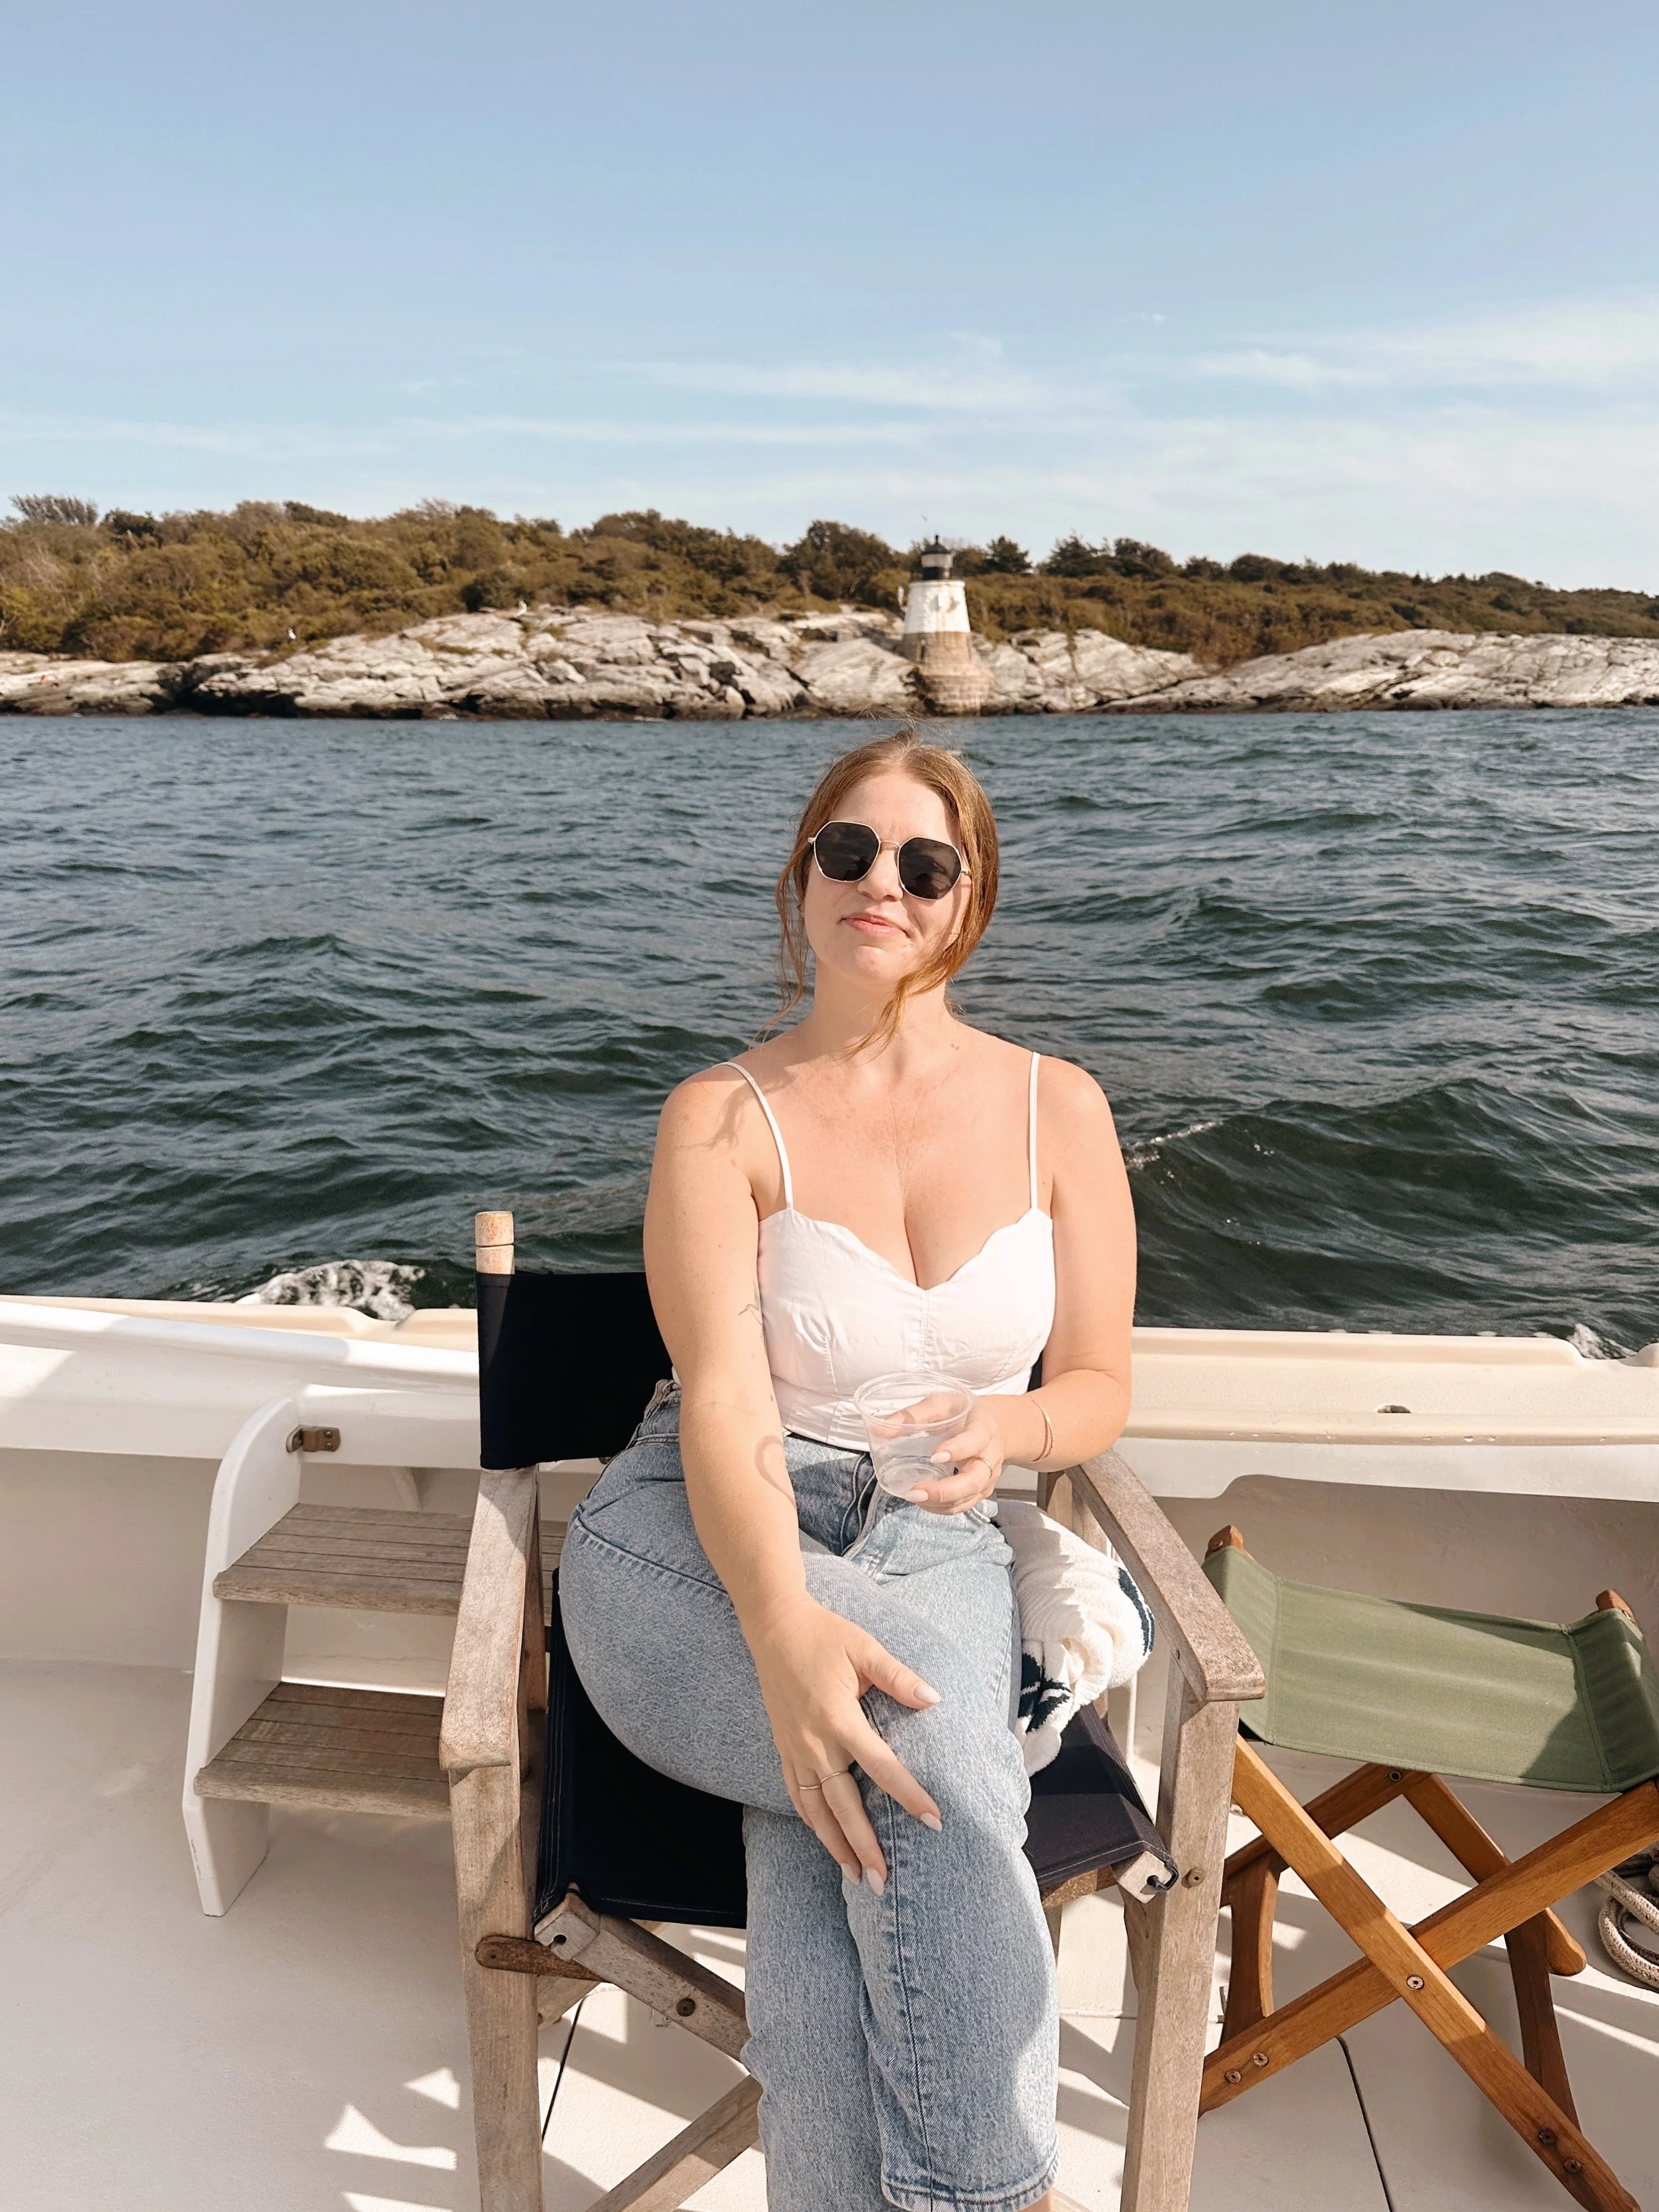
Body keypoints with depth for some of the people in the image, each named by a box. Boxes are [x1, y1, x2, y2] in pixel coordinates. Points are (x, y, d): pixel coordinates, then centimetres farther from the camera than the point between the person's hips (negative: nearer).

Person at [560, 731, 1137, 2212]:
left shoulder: (1058, 1110, 3)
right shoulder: (726, 1119, -4)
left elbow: (1099, 1386, 7)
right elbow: (725, 1403, -15)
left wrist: (1007, 1430, -17)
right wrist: (786, 1626, -34)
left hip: (932, 1550, 2)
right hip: (697, 1546, -1)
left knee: (832, 1835, -32)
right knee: (916, 1744, -33)